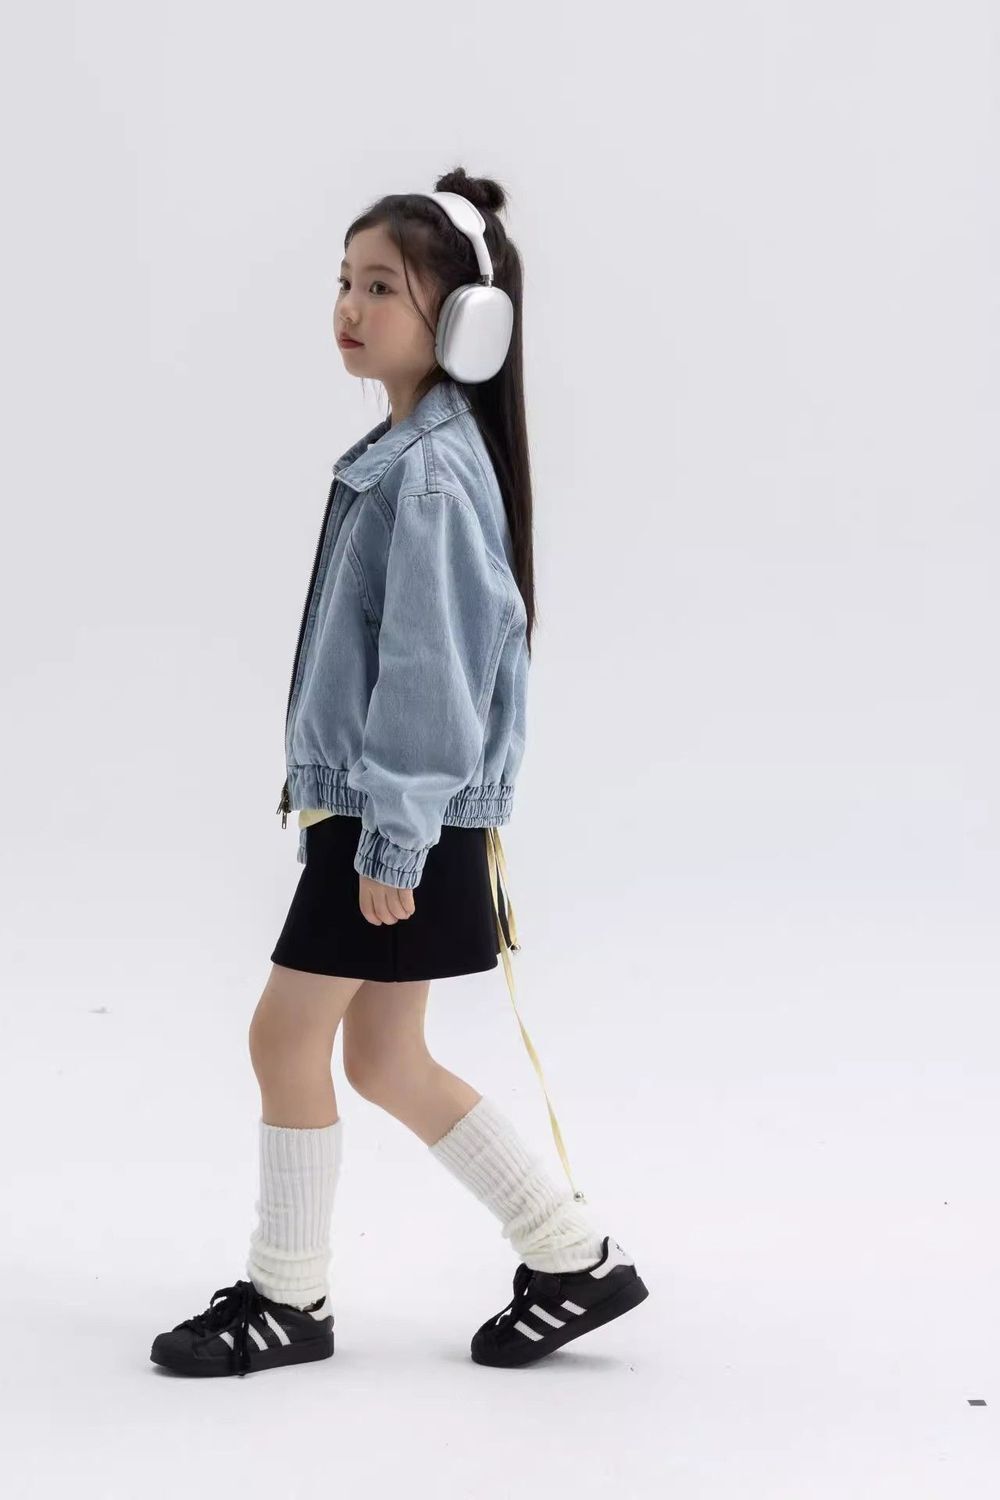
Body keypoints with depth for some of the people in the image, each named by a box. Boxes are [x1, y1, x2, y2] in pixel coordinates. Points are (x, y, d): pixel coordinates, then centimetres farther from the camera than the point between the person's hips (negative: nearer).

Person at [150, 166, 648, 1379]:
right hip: (383, 804, 10)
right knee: (385, 1061, 14)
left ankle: (287, 1297, 17)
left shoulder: (429, 473, -18)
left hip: (399, 816, -10)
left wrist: (394, 841, -19)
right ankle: (575, 1258, 22)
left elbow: (429, 665, -20)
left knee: (288, 1033, 1)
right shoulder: (409, 452, 12)